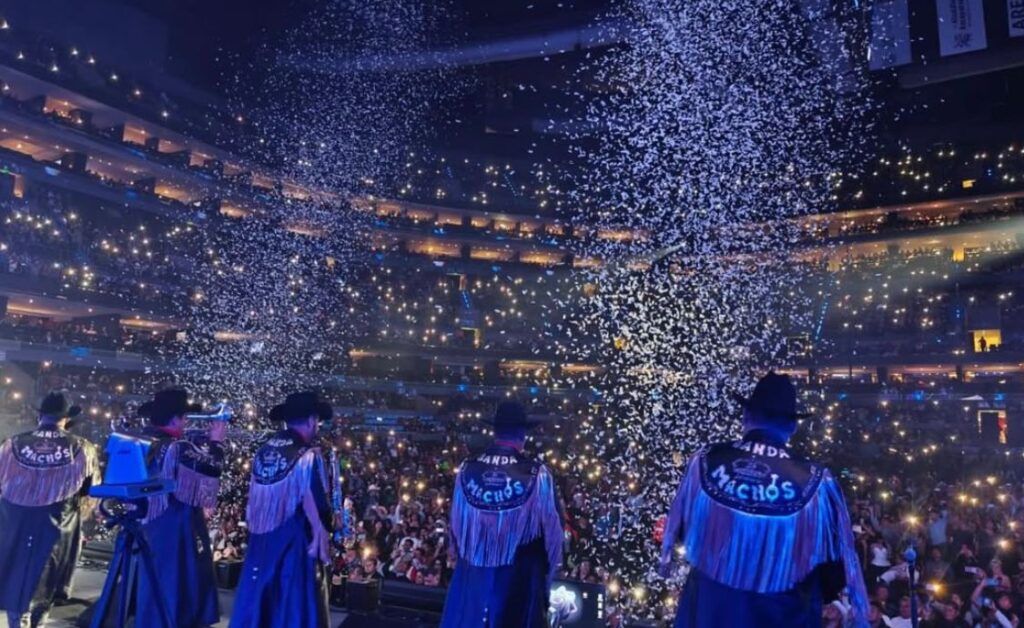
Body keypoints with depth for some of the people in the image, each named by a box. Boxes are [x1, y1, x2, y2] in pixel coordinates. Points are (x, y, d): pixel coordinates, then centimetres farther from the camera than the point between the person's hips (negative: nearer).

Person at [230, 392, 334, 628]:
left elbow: (253, 502, 13)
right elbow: (317, 508, -17)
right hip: (295, 544, -7)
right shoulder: (308, 456, -17)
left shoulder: (263, 452, 6)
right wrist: (322, 544, -9)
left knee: (256, 603, 17)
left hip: (260, 543, 7)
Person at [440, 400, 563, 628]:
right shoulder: (537, 474, -13)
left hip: (471, 575, 3)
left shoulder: (467, 470, -3)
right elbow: (551, 531, -6)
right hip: (519, 579, -3)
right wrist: (546, 574, 10)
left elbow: (455, 526, 7)